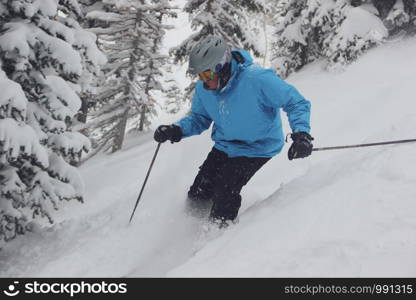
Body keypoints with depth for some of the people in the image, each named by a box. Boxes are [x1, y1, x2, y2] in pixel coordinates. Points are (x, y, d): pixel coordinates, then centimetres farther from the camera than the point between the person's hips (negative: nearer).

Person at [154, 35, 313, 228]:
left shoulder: (257, 79, -29)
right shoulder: (203, 89, -10)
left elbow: (296, 103, -21)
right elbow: (199, 118, 7)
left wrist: (301, 133, -37)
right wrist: (176, 130, -13)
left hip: (257, 148, -6)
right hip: (224, 146, 6)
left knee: (224, 192, -20)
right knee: (198, 195, 3)